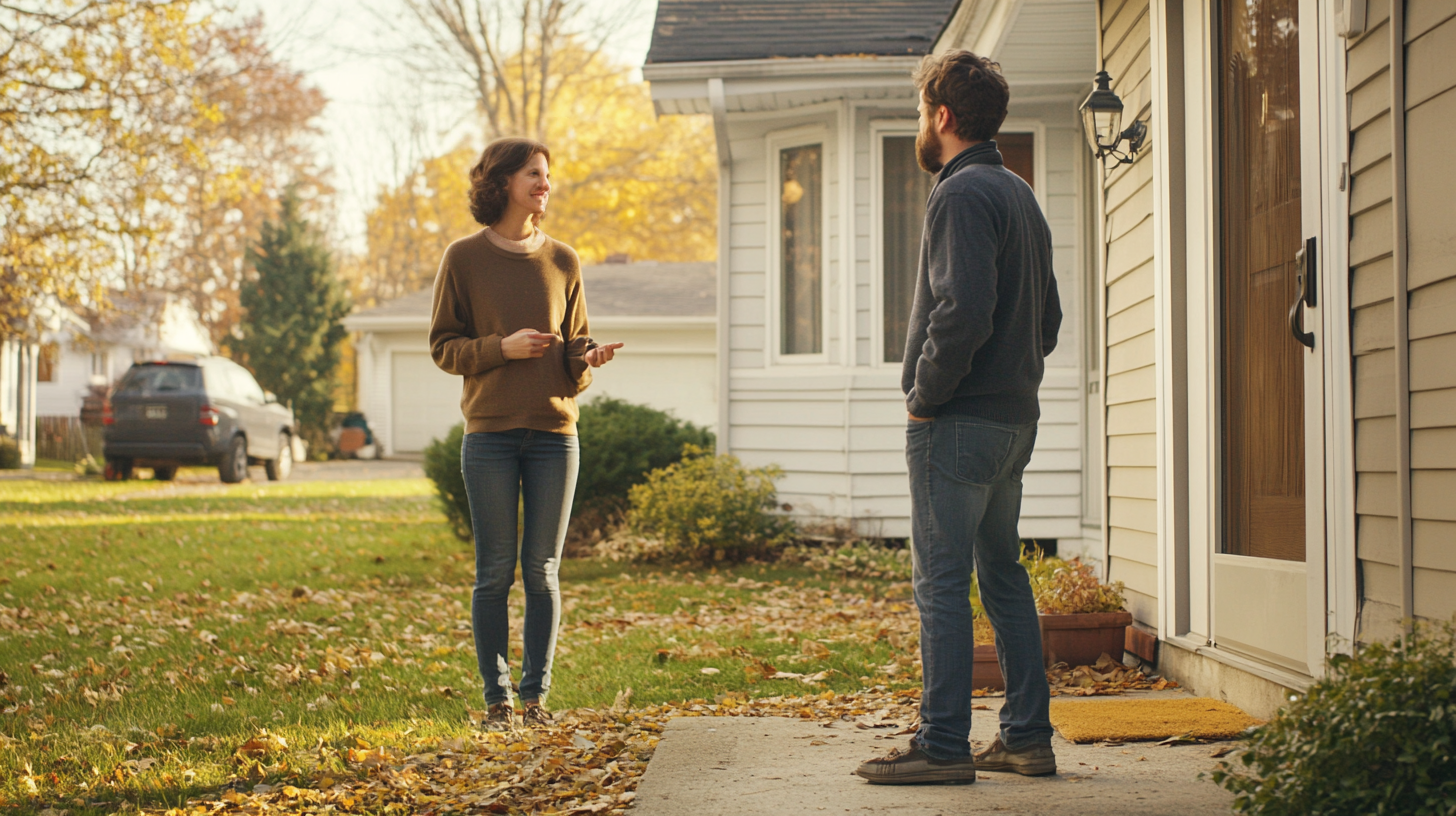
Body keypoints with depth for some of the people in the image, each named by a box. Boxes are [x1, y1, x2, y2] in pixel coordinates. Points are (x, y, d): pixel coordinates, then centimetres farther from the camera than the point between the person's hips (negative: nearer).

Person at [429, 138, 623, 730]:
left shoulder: (562, 261, 10)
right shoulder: (464, 258, 1)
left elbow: (573, 354, 14)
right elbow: (443, 347, 2)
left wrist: (587, 359, -9)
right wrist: (501, 347, -14)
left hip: (553, 431, 2)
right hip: (490, 434, -2)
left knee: (543, 571, 4)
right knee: (495, 572, 1)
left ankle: (536, 694, 12)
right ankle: (497, 698, 9)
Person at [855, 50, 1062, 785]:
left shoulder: (962, 195, -14)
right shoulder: (1021, 196, 16)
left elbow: (962, 311, -24)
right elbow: (1048, 318, 20)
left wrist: (925, 392, -13)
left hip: (956, 422, -9)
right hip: (1014, 418, 9)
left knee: (942, 585, -5)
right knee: (1002, 576, 14)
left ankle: (943, 745, -2)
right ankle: (1027, 738, 17)